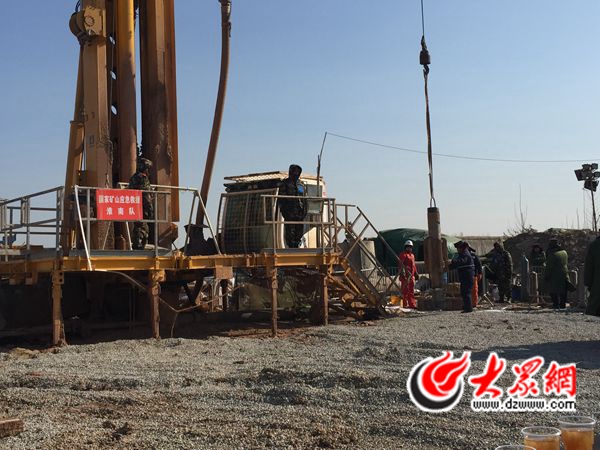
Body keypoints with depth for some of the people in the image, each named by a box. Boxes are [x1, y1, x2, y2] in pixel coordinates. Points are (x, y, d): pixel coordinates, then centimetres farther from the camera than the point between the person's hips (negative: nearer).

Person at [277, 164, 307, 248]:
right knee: (290, 232, -7)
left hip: (300, 213, 5)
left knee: (299, 233, 6)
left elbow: (304, 199, 20)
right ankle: (291, 247, -6)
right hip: (289, 214, -5)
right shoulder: (284, 184, 3)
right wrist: (283, 210, -10)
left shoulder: (301, 185, 18)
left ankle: (296, 247, 13)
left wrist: (305, 210, 10)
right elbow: (281, 199, -2)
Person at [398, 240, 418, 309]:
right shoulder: (402, 255, -6)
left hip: (411, 276, 8)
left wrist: (416, 273, 23)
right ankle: (405, 304, -2)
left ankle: (412, 304, 14)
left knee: (411, 291, 10)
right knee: (405, 291, -5)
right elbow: (400, 265, -14)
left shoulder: (412, 255, 21)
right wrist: (402, 273, -23)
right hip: (405, 276, -8)